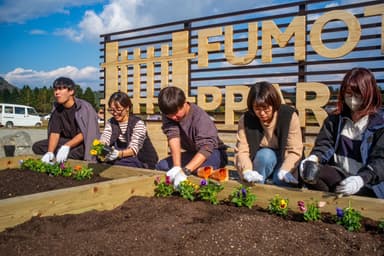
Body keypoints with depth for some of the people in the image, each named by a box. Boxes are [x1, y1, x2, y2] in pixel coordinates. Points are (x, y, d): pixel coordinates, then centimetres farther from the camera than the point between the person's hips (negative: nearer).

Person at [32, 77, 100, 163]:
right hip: (66, 141, 6)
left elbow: (83, 134, -20)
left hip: (84, 143, -6)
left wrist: (67, 146, -34)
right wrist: (50, 152, -22)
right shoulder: (57, 109, 2)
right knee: (37, 146, -9)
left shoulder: (84, 107, -14)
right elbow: (54, 133, -5)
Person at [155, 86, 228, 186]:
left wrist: (185, 171, -53)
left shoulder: (200, 118, -30)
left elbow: (206, 148, -41)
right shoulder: (168, 113, -13)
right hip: (192, 153, 6)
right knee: (161, 166, -8)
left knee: (199, 169, -36)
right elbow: (173, 136, -27)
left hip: (213, 152, -6)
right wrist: (176, 167, -40)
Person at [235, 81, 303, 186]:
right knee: (265, 155, -31)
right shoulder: (245, 119, -11)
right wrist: (247, 171, -37)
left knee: (281, 180, -32)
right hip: (260, 159, 2)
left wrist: (284, 171, -35)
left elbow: (294, 151, -18)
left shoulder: (289, 116, -15)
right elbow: (241, 151, -17)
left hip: (283, 161, -1)